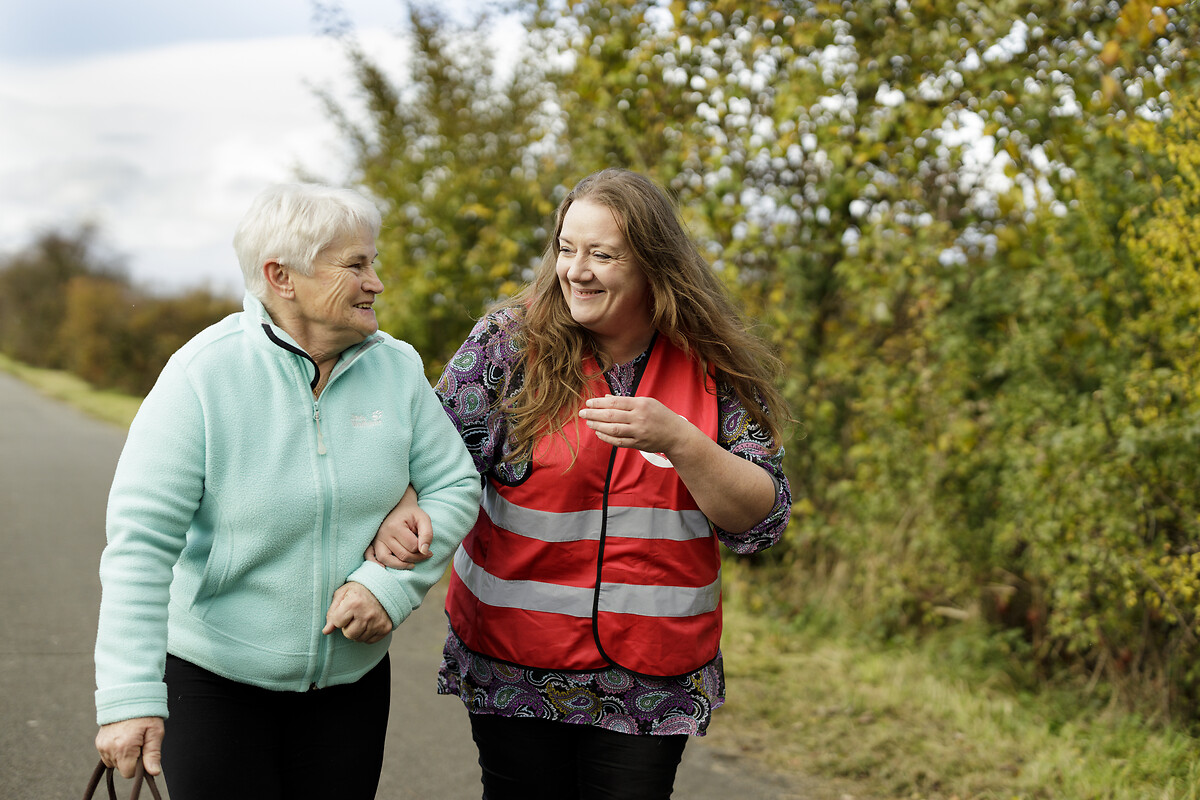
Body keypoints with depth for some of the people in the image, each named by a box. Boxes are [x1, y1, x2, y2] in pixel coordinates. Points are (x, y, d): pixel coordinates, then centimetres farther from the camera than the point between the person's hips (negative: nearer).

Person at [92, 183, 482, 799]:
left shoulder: (397, 367, -3)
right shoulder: (204, 375, -17)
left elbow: (454, 485, 2)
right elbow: (141, 541, -20)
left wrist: (392, 583, -15)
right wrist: (130, 698, -26)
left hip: (352, 677, 4)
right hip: (214, 677, -4)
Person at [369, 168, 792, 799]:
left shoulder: (715, 370, -3)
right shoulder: (508, 343, -4)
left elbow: (762, 522, -7)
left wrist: (678, 440, -23)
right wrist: (398, 514, -26)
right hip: (515, 670, 0)